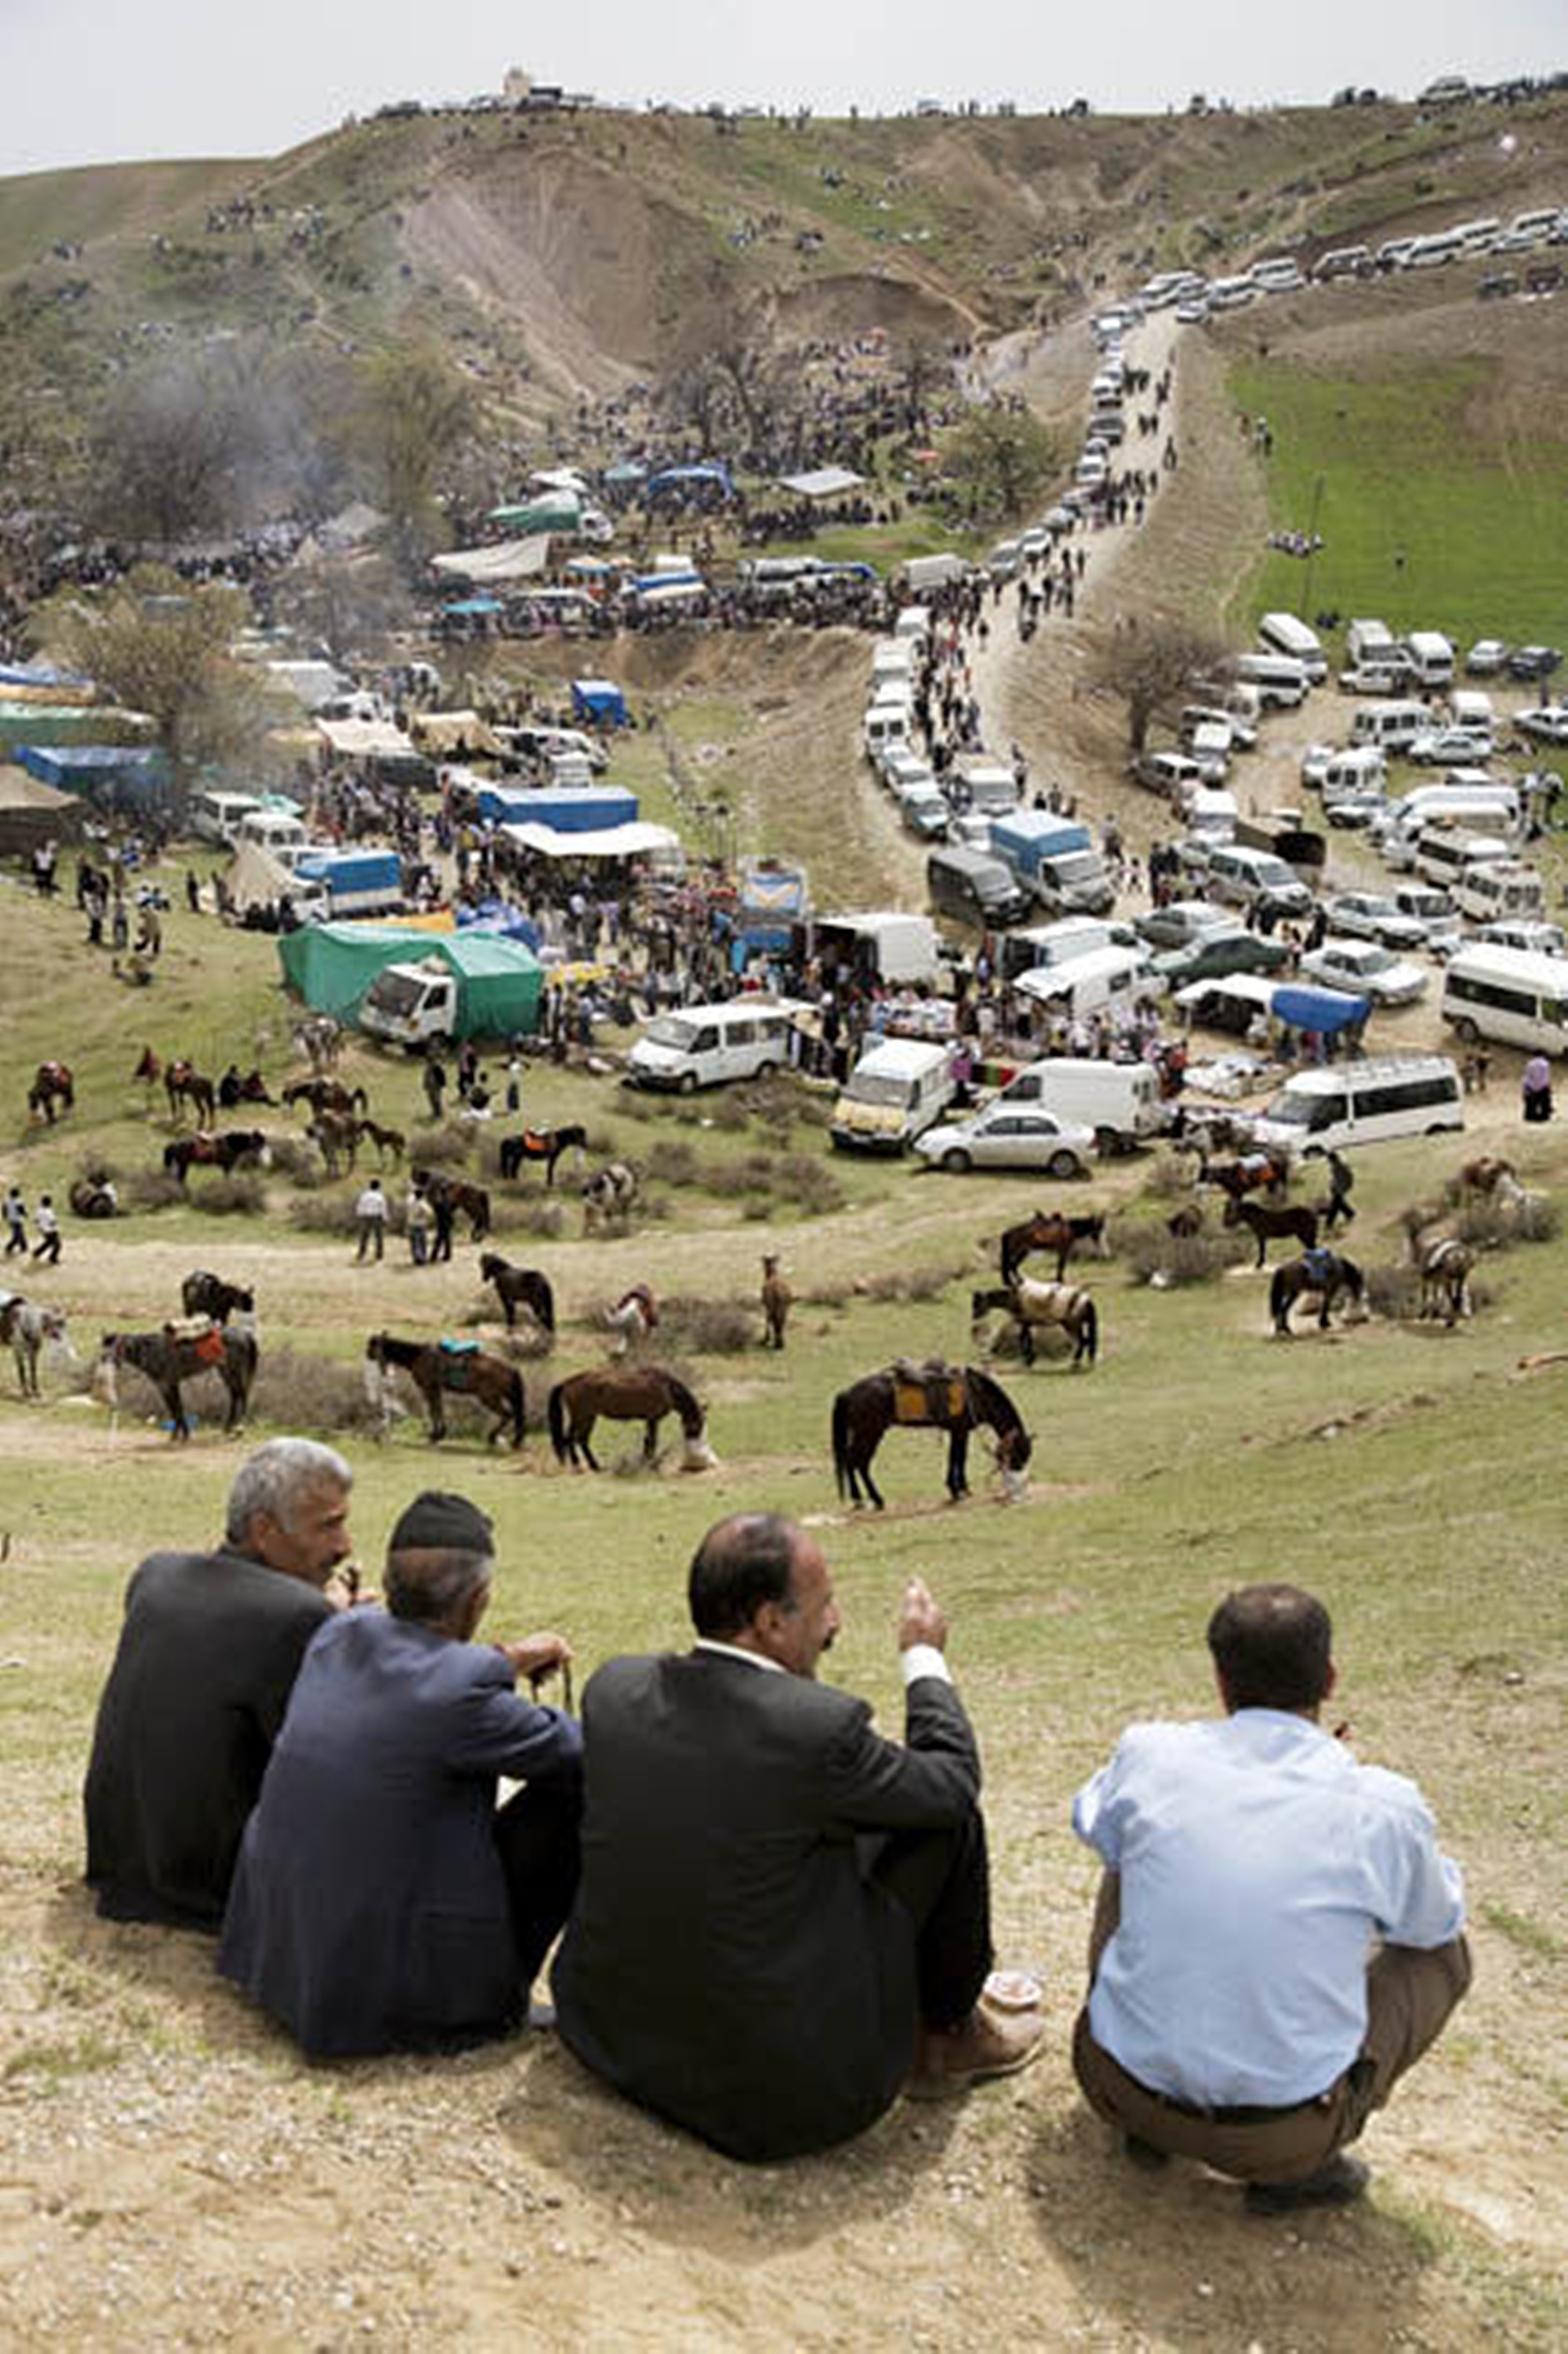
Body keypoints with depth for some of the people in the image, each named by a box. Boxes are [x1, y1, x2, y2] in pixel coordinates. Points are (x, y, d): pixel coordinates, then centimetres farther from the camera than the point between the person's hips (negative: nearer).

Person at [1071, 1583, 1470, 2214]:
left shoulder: (1149, 1753, -7)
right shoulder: (1385, 1808, -12)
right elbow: (1434, 1922, 10)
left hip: (1121, 2089, 3)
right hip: (1280, 2131, -2)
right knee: (1444, 1952, 18)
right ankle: (1295, 2166, 7)